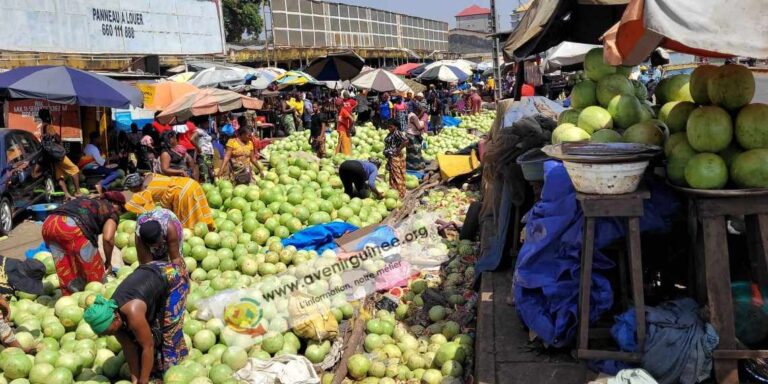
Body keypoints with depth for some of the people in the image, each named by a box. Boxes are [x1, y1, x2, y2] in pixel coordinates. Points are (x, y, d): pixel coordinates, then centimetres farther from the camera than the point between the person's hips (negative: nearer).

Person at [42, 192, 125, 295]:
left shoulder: (89, 201, 35)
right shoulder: (112, 212, 16)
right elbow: (107, 238, -1)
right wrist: (108, 262, 13)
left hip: (49, 223, 7)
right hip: (72, 228, -7)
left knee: (65, 270, 18)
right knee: (93, 271, 9)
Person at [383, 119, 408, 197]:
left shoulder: (397, 133, -17)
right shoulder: (390, 134, 12)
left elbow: (406, 141, -29)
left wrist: (399, 150, -22)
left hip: (396, 158, -10)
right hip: (391, 158, 10)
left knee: (397, 176, -2)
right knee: (393, 176, 17)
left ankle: (400, 194, 5)